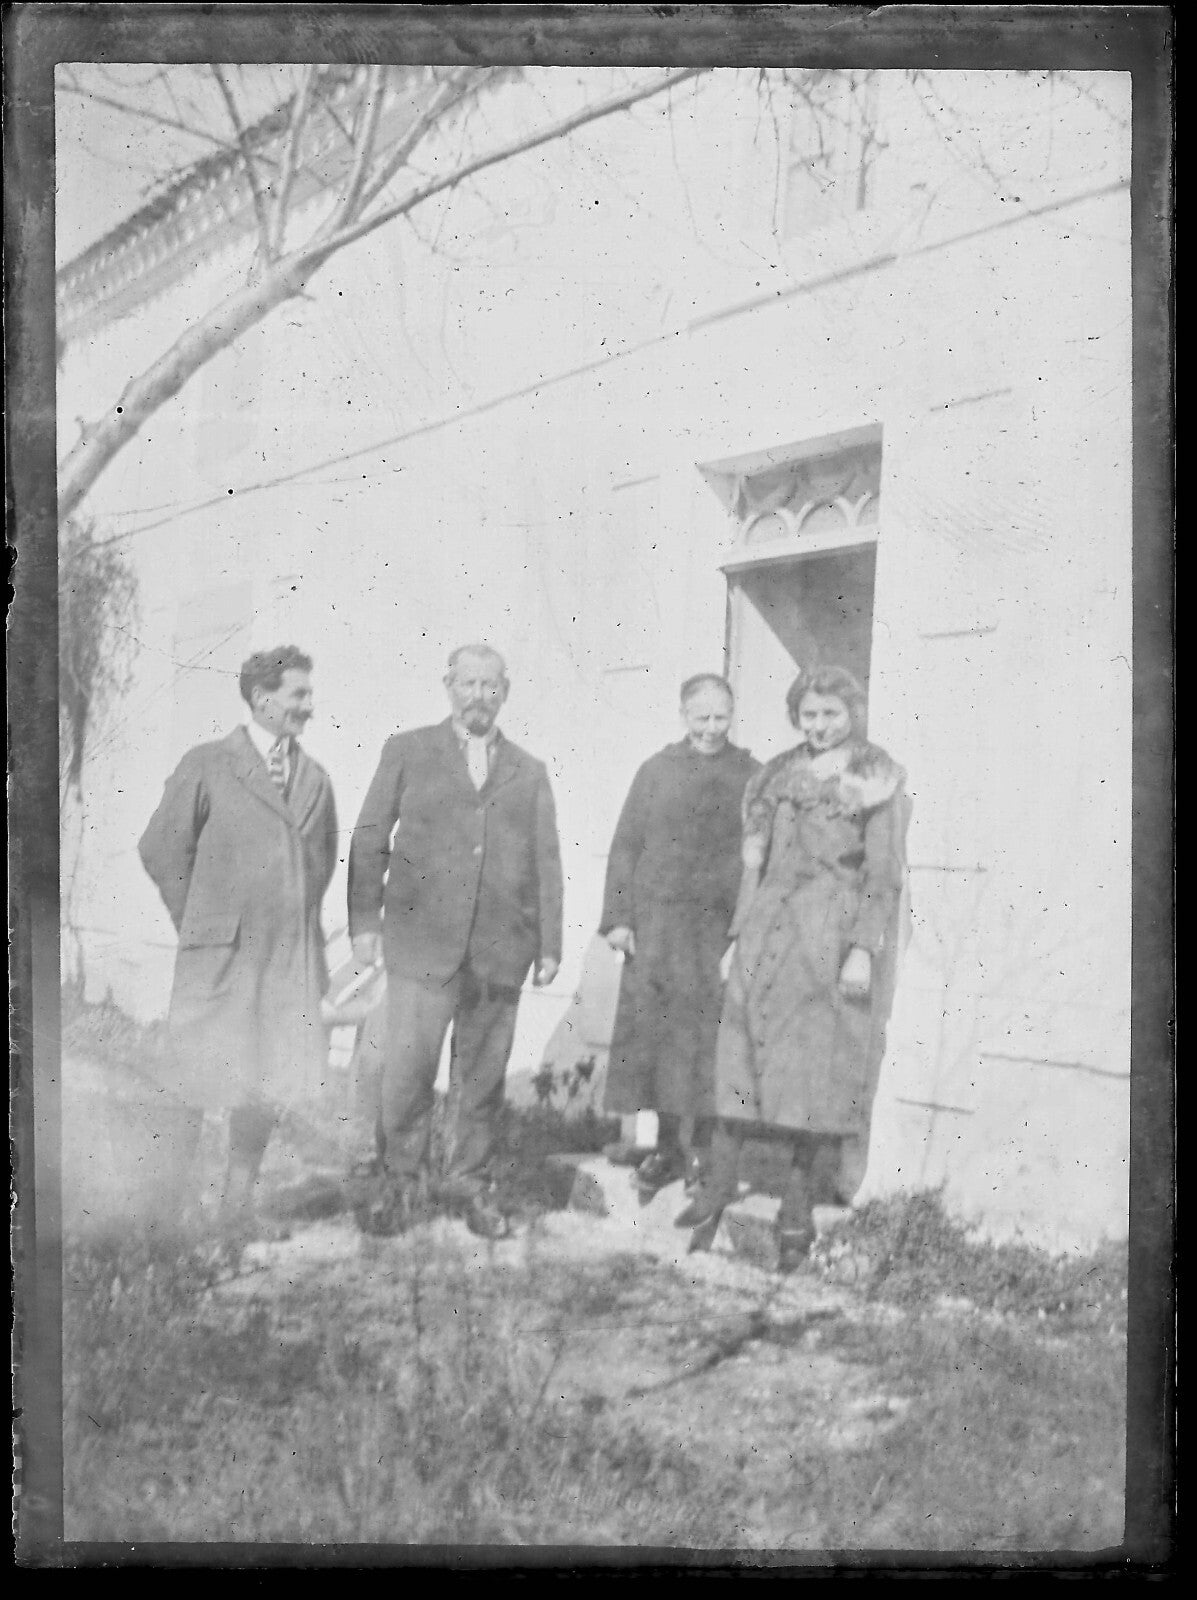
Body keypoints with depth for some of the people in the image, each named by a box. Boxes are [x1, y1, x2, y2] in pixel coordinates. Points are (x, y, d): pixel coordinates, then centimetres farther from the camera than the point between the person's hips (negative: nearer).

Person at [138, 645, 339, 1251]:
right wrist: (198, 922, 1)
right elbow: (161, 848, 0)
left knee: (267, 1083, 5)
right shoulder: (206, 766, -3)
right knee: (200, 1076, 4)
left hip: (292, 956, 4)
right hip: (220, 952, -3)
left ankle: (238, 1198, 21)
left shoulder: (316, 779, 10)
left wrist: (299, 920, 12)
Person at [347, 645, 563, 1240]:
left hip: (501, 948, 2)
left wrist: (549, 944, 6)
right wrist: (365, 920, -2)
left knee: (483, 1075, 8)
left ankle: (470, 1182, 22)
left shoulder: (529, 772, 13)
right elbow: (369, 839, 6)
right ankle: (401, 1181, 13)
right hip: (421, 941, -2)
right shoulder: (405, 752, 8)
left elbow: (546, 863, 11)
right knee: (406, 1067, -5)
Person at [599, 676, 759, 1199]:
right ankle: (668, 1146, 16)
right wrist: (617, 918, 0)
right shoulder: (656, 770, 8)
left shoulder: (751, 776, 4)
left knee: (709, 1039, 0)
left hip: (722, 929, -2)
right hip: (656, 925, 2)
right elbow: (626, 846, 7)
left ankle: (703, 1148, 13)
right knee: (654, 1034, 4)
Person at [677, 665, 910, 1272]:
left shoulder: (878, 779, 0)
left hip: (836, 939, -4)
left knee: (819, 1071, 0)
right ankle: (718, 1186, 4)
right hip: (771, 934, 4)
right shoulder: (779, 777, 14)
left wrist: (864, 950, -14)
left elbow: (884, 874, -6)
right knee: (743, 1057, 0)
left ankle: (799, 1209, 7)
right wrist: (739, 935, 12)